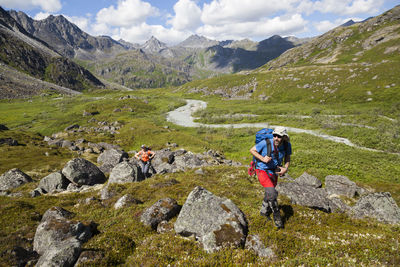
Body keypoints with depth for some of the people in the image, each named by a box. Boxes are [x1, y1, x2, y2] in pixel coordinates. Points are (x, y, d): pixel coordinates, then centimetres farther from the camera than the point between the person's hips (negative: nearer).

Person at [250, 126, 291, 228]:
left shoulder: (287, 145, -16)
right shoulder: (266, 143, -28)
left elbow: (287, 158, 3)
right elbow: (252, 150, -14)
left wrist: (286, 168, -15)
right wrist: (263, 159, -26)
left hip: (274, 171, 5)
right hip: (262, 170, -5)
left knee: (269, 193, 20)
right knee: (272, 193, -19)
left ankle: (264, 211, 46)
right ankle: (277, 216, 3)